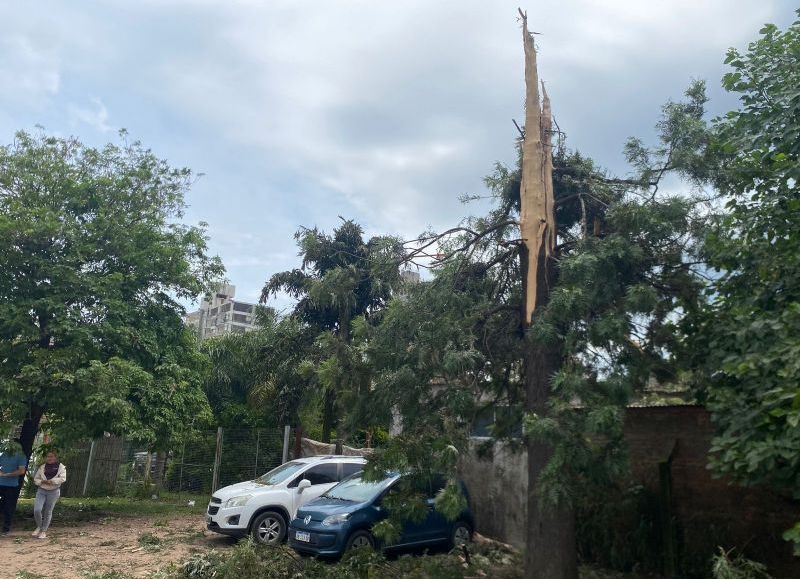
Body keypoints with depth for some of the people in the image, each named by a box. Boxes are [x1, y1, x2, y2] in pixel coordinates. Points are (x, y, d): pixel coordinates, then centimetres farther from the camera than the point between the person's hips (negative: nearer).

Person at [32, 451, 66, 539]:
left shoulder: (61, 467, 0)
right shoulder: (42, 467, 10)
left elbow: (63, 479, -10)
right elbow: (36, 479, 11)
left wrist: (51, 481, -19)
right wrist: (42, 481, -9)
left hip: (53, 492, -2)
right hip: (41, 491, 2)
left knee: (48, 512, 4)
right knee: (37, 510, -11)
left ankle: (44, 531, 19)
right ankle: (39, 527, 16)